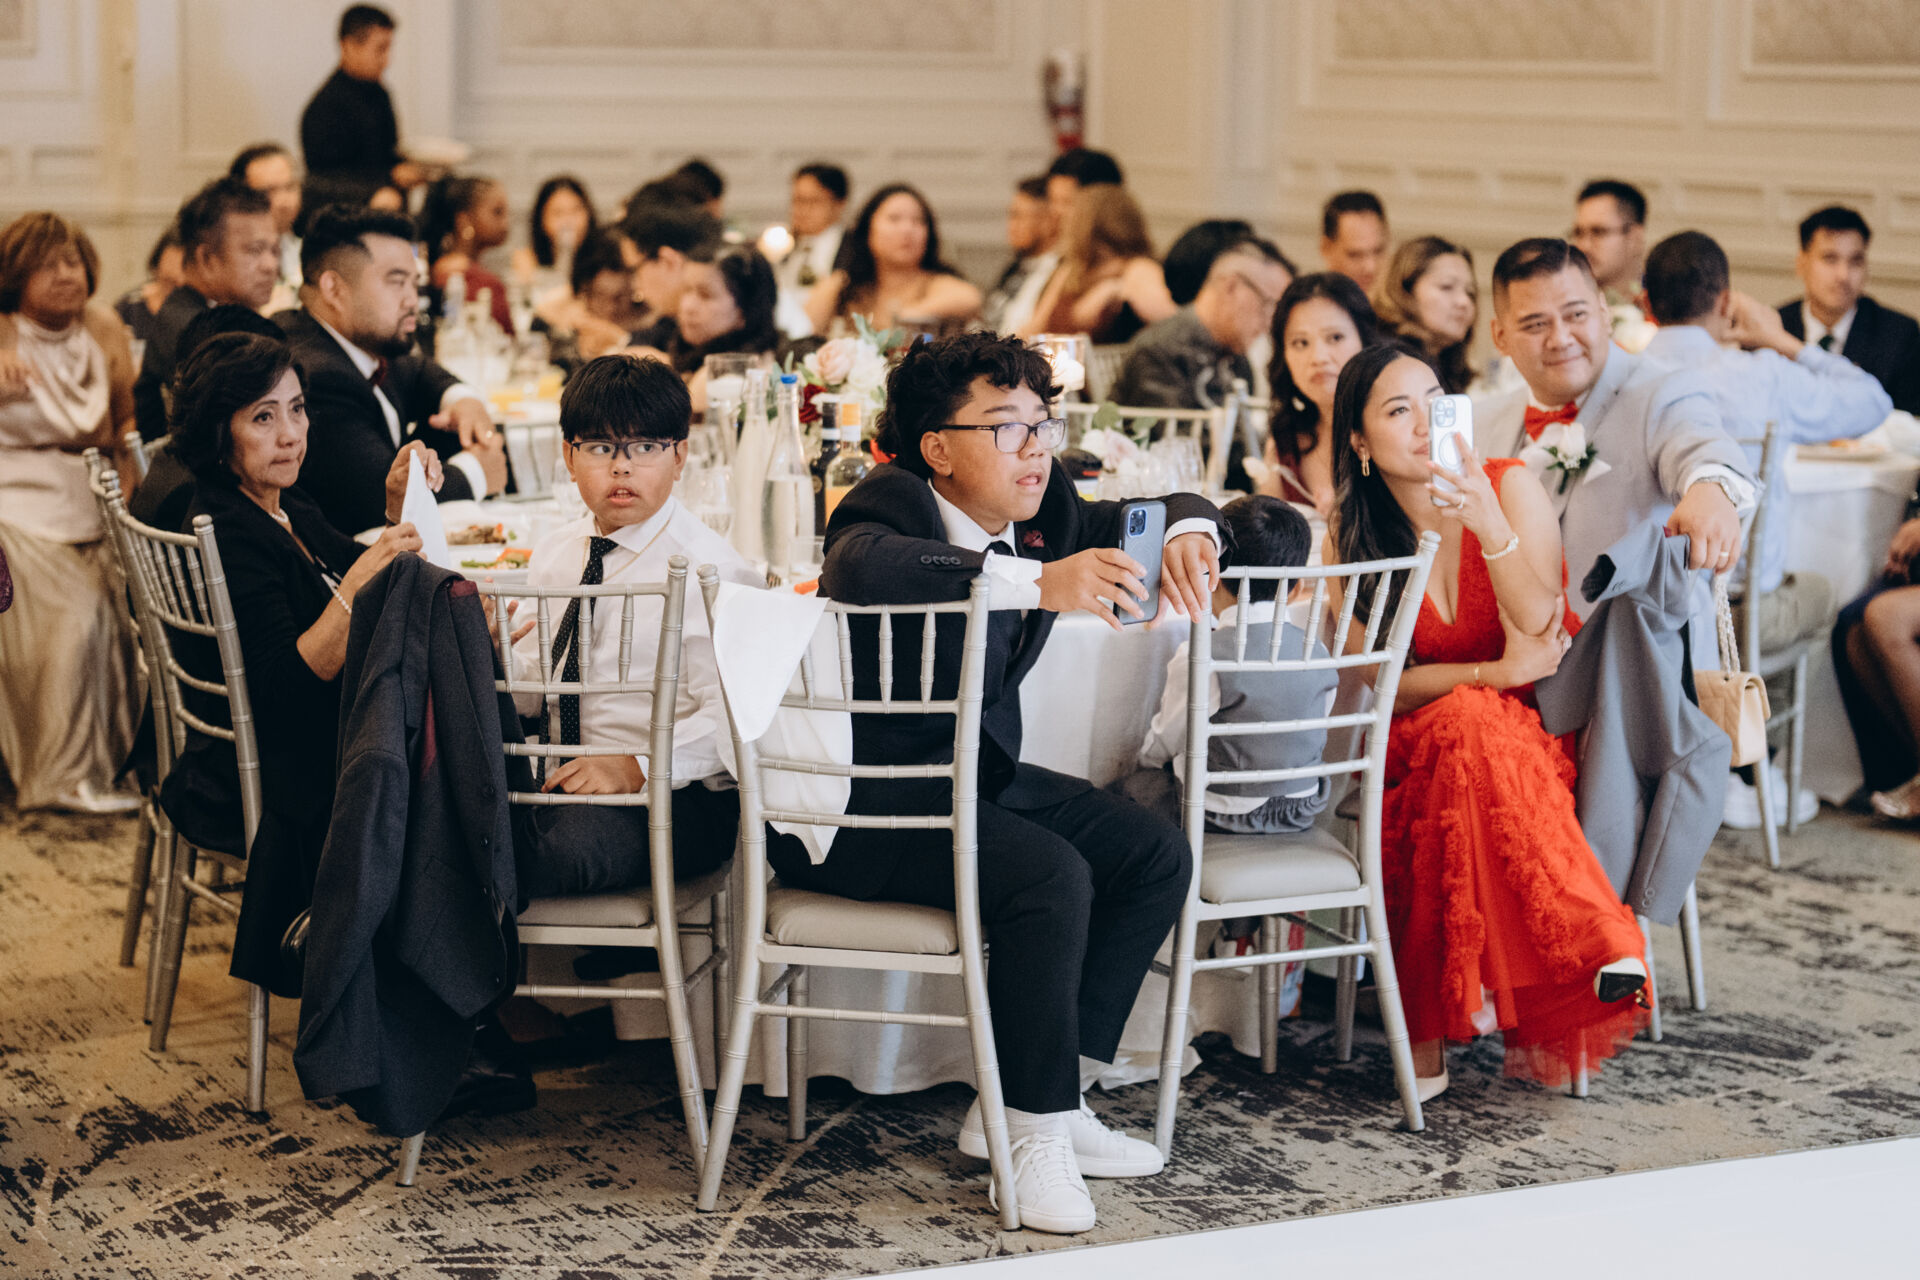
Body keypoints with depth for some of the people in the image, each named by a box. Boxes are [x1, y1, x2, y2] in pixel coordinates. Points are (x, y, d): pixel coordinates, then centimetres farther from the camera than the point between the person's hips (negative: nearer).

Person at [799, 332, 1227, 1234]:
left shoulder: (1045, 509, 3)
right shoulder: (891, 502, -20)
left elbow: (1151, 515, 16)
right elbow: (863, 564, -45)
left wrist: (1186, 533, -12)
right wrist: (1040, 582, -54)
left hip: (976, 772, 9)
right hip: (856, 801, -9)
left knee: (1157, 856, -3)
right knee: (1051, 874, -28)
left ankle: (1020, 1105, 2)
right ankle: (1037, 1131, -13)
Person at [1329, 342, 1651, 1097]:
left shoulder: (1512, 488, -7)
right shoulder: (1348, 540, -1)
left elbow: (1541, 635, -16)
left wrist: (1491, 528, -32)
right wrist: (1494, 674, -21)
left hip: (1538, 729, -1)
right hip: (1417, 743, 1)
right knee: (1467, 724, -35)